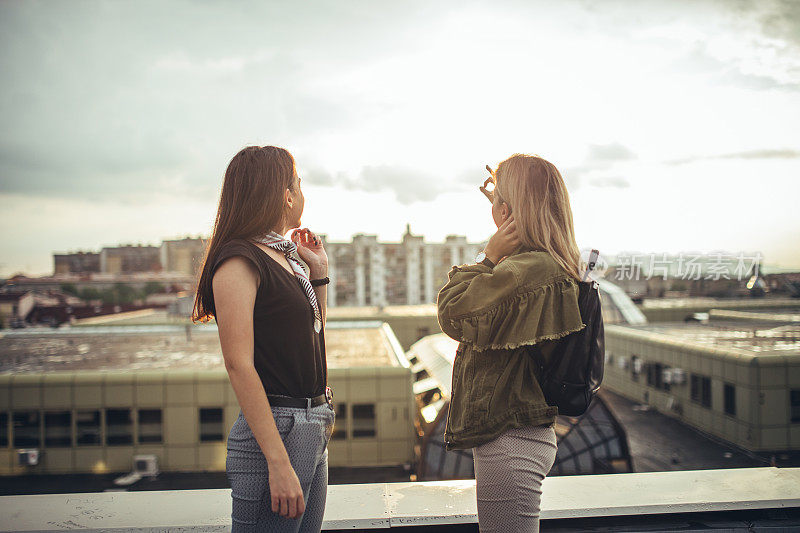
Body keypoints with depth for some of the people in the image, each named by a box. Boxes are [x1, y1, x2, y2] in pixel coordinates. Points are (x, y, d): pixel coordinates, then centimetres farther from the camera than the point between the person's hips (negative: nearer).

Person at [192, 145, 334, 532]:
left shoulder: (285, 259, 14)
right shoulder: (238, 261, -12)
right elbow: (238, 364, -19)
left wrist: (318, 273, 15)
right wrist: (279, 463, -24)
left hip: (312, 431, 9)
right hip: (274, 430, -9)